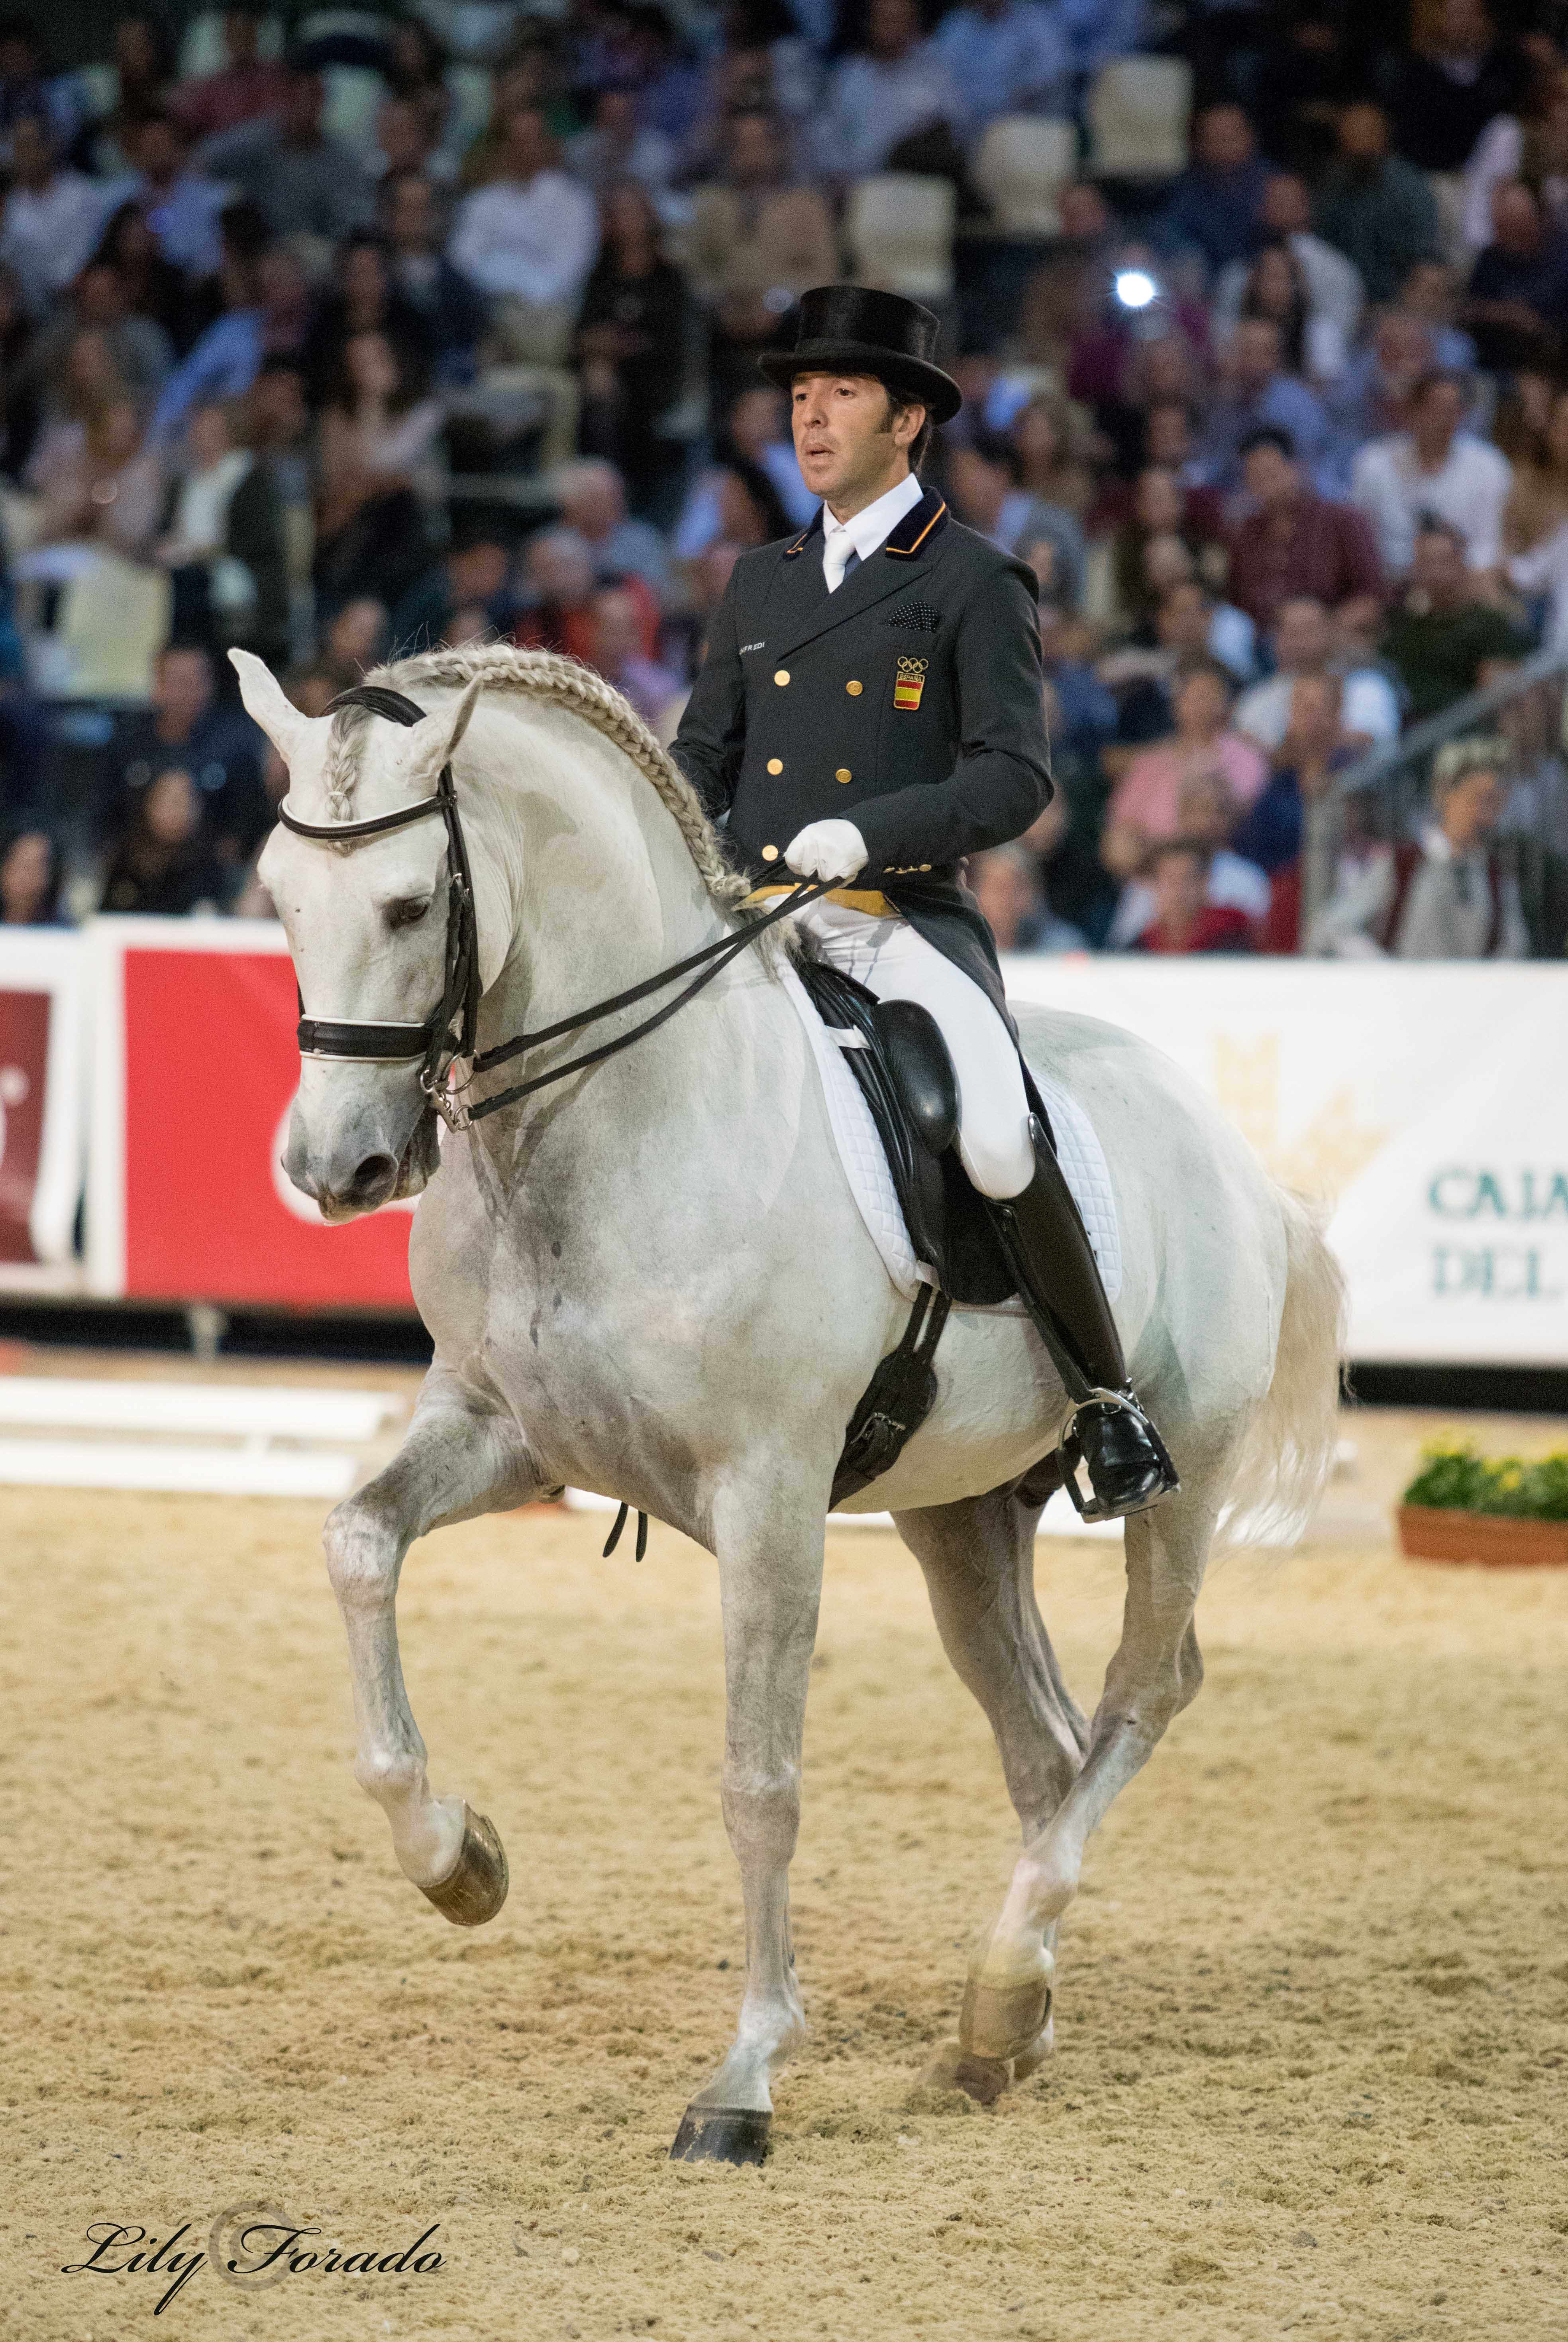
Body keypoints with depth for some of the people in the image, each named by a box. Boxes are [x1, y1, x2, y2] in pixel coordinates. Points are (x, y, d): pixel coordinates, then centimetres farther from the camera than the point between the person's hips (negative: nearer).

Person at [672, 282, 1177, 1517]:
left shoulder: (976, 585, 0)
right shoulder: (760, 584, 18)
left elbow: (1015, 778, -9)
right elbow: (702, 757, 22)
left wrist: (869, 833, -22)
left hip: (906, 924, -6)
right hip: (755, 922, 6)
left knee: (1002, 1149, -26)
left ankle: (1108, 1403, -9)